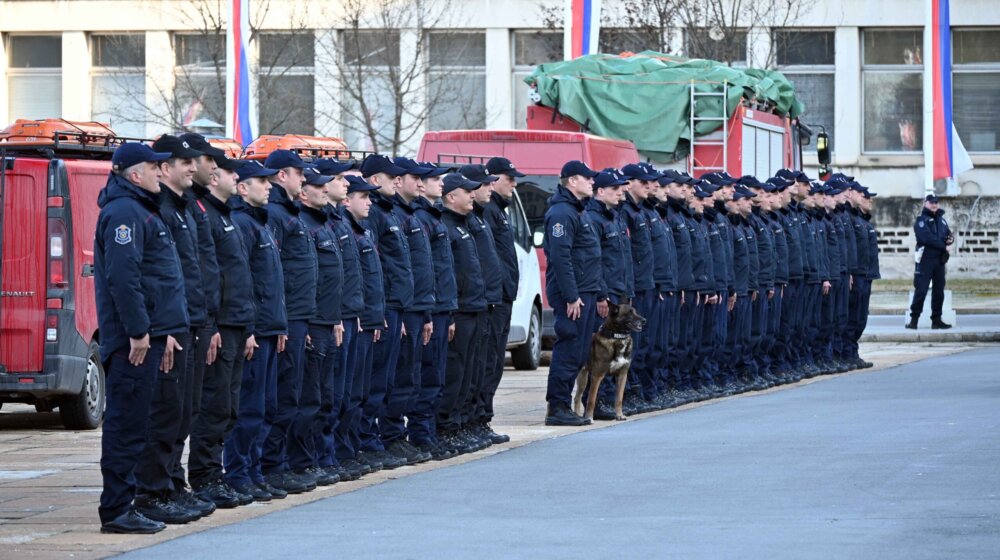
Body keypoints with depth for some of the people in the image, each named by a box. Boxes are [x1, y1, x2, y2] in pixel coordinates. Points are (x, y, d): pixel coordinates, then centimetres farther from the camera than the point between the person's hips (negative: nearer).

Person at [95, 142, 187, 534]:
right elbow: (121, 275, -22)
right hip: (134, 338, -11)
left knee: (128, 422, 12)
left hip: (145, 334, 11)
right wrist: (138, 331, -23)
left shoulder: (139, 210, 21)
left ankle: (120, 506, 17)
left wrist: (162, 331, 21)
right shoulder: (124, 212, -13)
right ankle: (117, 510, -7)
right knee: (127, 422, -9)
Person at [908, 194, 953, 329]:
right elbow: (927, 238, -17)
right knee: (921, 290, -9)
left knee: (939, 291, 7)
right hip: (926, 259, -7)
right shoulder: (921, 220, -5)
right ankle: (914, 319, -6)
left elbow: (948, 234, 21)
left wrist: (950, 239, -4)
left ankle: (936, 319, 13)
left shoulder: (941, 220, 17)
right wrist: (944, 247, -14)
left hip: (940, 261, 7)